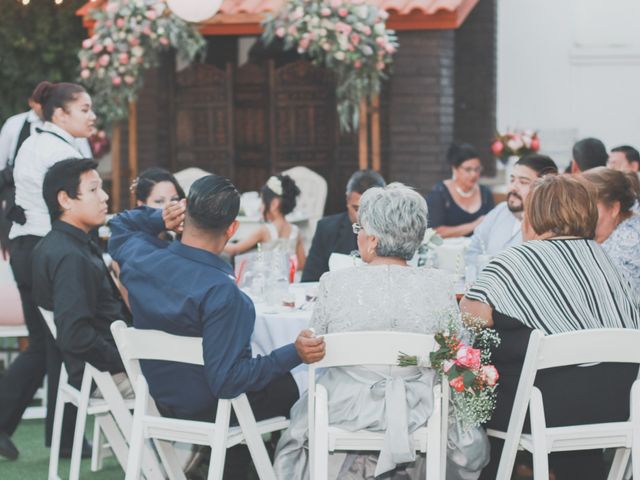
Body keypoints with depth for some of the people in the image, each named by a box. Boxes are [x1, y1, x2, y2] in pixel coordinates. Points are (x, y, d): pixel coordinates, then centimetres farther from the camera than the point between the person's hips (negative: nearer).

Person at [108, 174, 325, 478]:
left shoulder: (140, 260, -15)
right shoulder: (221, 292, -34)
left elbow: (121, 226, 11)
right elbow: (226, 381, -32)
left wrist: (159, 219, -7)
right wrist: (294, 354, -30)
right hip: (210, 411, -7)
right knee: (293, 386, 17)